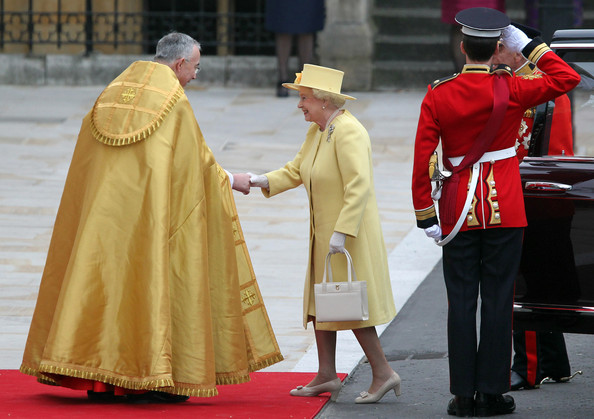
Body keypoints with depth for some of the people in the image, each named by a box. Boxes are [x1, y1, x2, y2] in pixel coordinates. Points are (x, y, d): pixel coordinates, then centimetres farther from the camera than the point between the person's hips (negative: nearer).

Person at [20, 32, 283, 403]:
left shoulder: (112, 93, 12)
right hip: (149, 211, -6)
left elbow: (90, 157, 17)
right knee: (151, 282, -1)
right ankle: (147, 380, -3)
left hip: (104, 209, 6)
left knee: (105, 280, 6)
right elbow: (198, 161, 1)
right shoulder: (175, 102, -6)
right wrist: (228, 180, 19)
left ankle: (100, 380, 4)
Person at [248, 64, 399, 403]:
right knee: (321, 303, 12)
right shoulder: (317, 131, 10)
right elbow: (296, 171, 19)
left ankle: (383, 373, 0)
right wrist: (260, 182, 3)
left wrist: (341, 233, -28)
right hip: (323, 232, 10)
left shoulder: (348, 131, -20)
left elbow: (359, 186, -25)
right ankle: (327, 376, 19)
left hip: (348, 234, -10)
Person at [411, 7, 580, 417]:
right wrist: (530, 45, 6)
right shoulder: (511, 91, -7)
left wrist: (425, 215, 2)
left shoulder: (438, 96, -4)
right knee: (498, 298, 4)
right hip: (505, 210, -1)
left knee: (461, 301, 5)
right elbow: (568, 78, 4)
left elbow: (422, 159, -4)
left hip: (459, 210, 1)